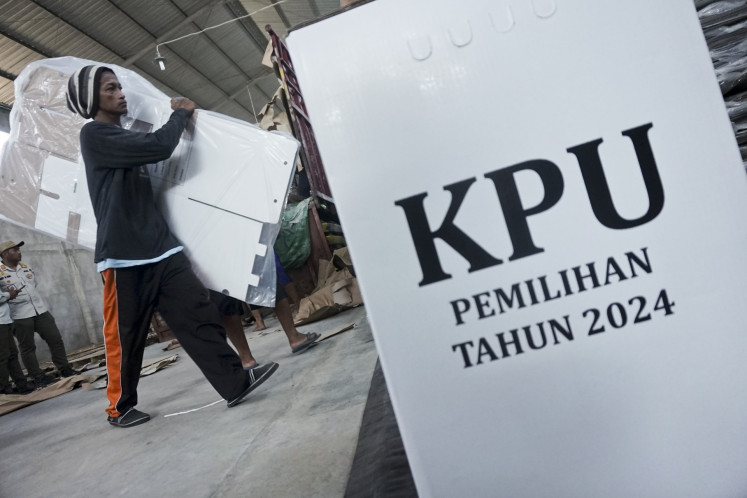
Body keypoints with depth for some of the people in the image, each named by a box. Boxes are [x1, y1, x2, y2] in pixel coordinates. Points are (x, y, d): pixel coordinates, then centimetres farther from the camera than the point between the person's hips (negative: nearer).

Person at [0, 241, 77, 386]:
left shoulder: (26, 268, 12)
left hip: (41, 311, 5)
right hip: (20, 316, -5)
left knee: (55, 339, 5)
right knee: (27, 347, 4)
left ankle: (64, 369, 16)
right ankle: (38, 376, 14)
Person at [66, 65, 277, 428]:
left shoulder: (123, 137, 21)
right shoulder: (94, 135, -7)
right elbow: (158, 147, -17)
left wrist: (179, 118, 24)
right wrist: (181, 114, -1)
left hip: (160, 248, 8)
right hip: (124, 256, -7)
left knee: (200, 315, -2)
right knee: (124, 338, 4)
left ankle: (236, 383, -2)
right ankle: (119, 407, 23)